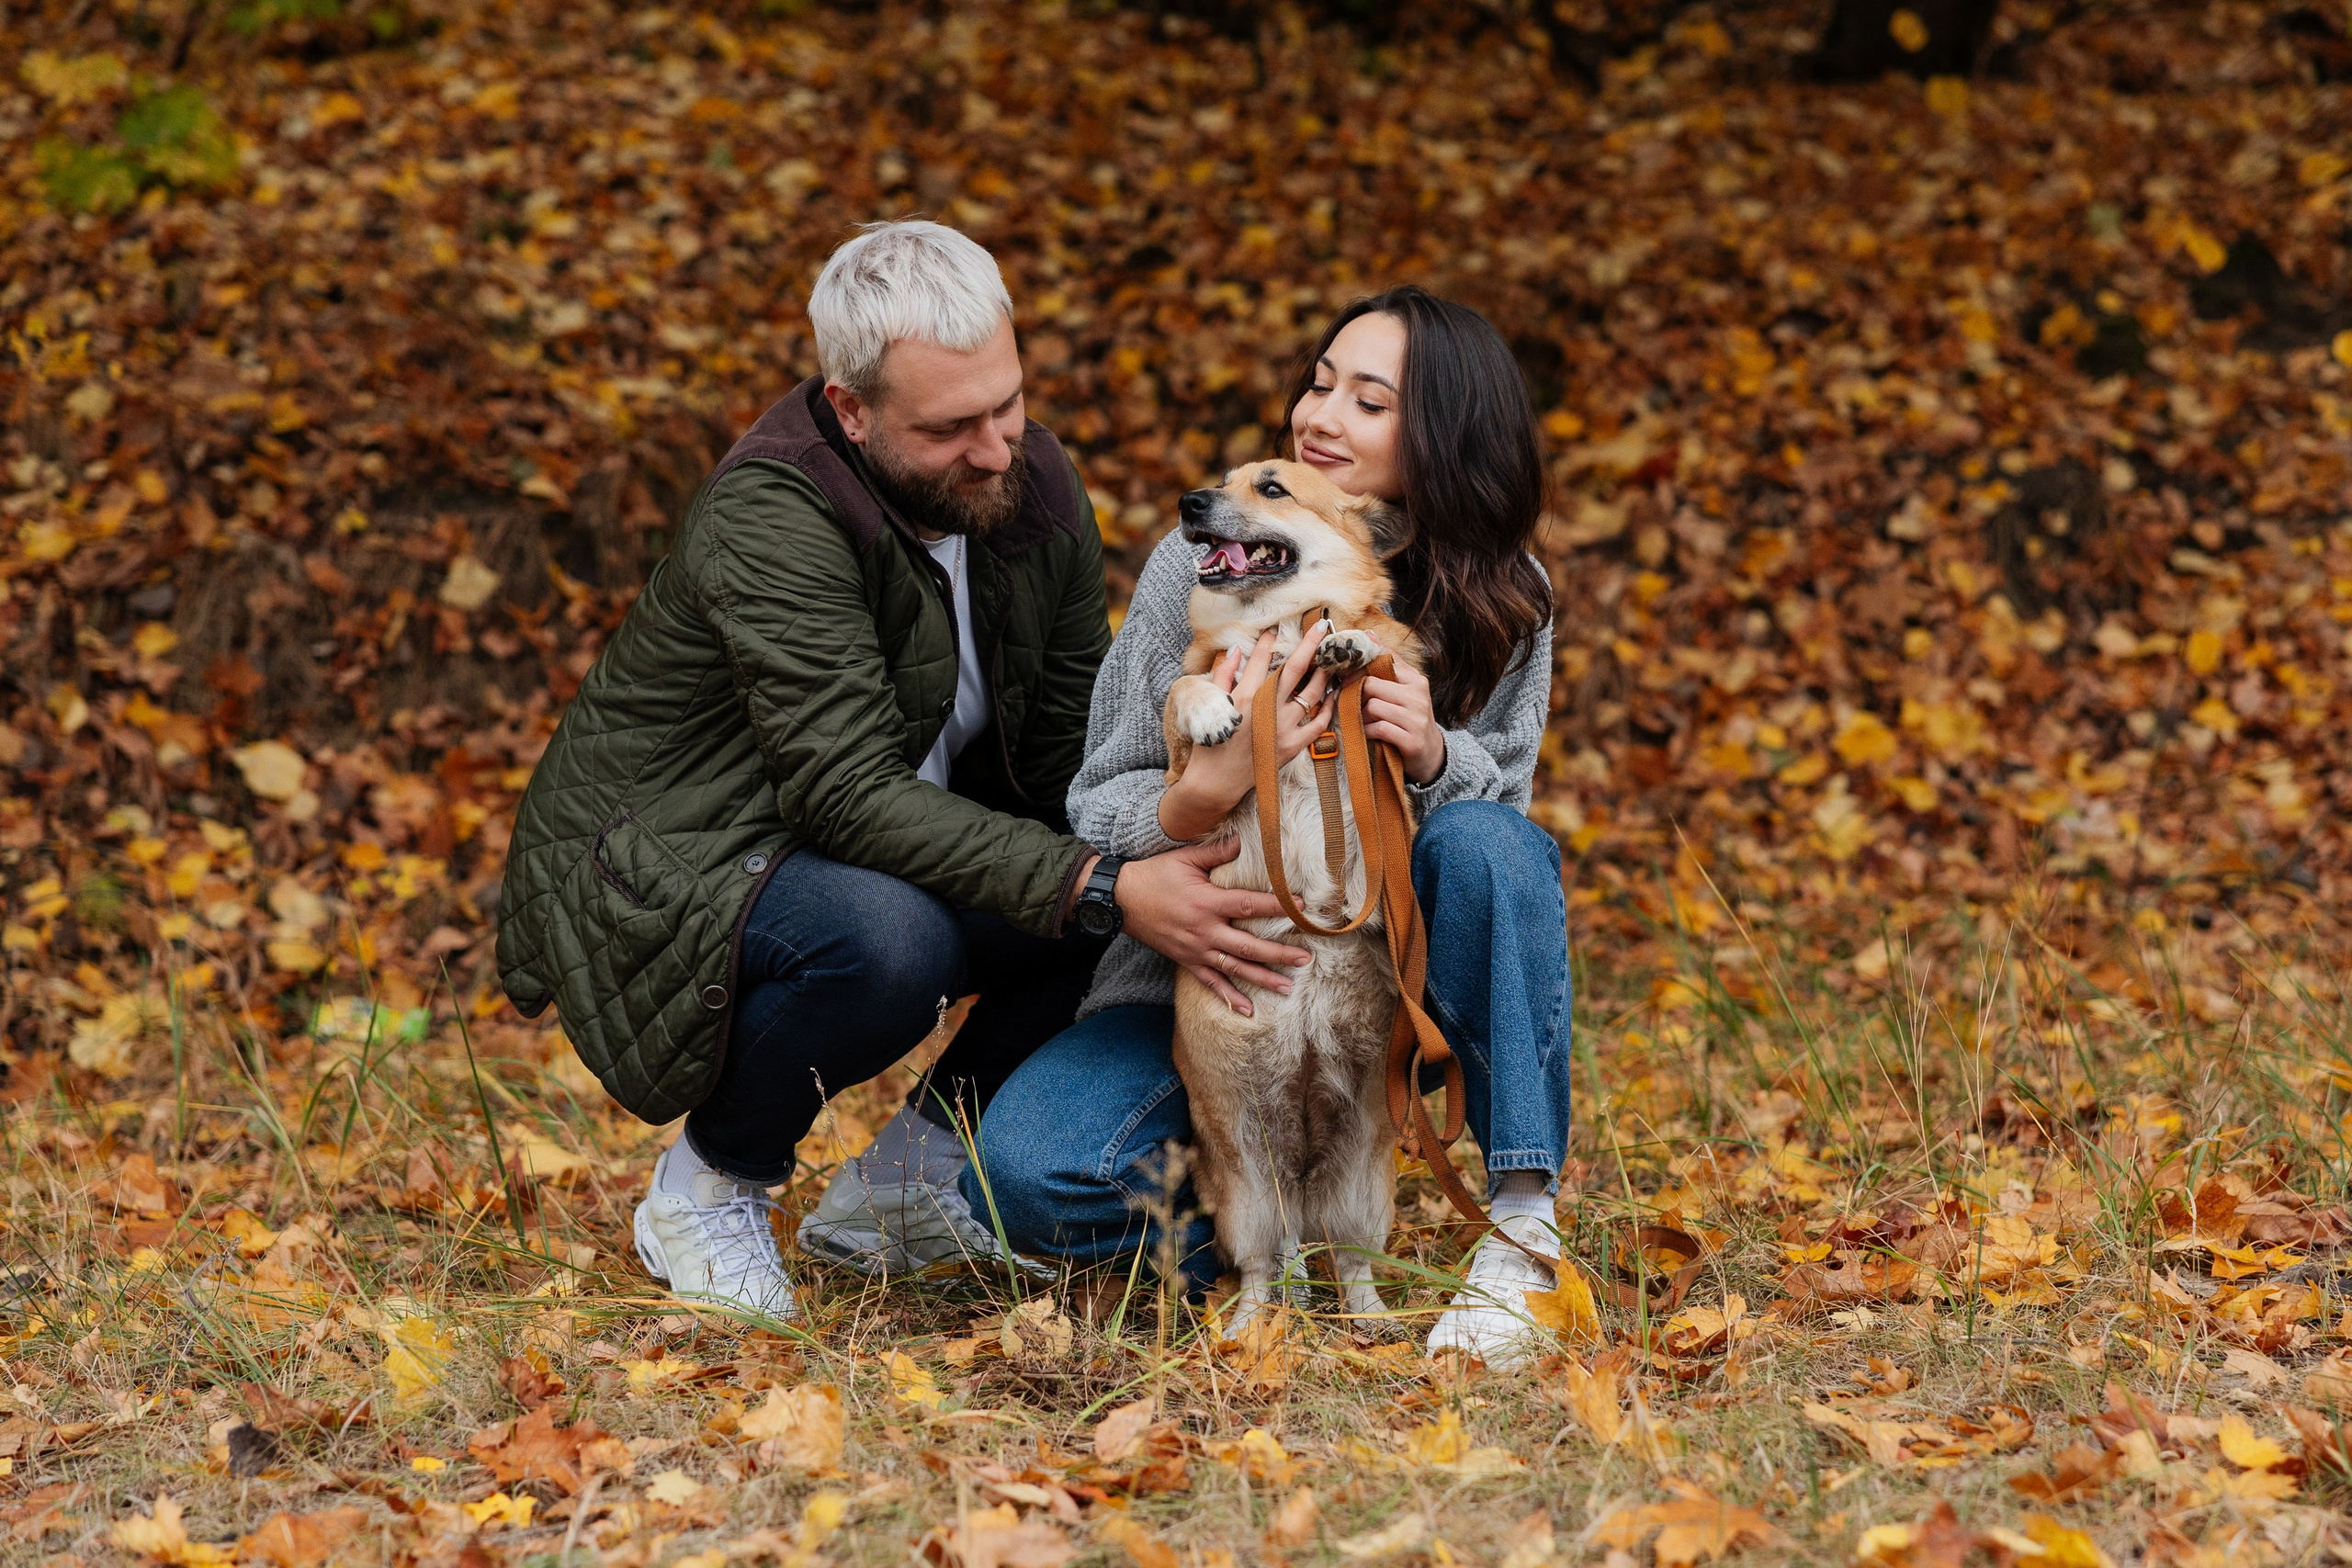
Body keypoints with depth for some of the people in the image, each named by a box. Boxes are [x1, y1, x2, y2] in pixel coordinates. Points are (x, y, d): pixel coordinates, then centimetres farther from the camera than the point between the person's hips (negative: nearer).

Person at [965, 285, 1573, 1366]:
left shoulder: (1503, 605, -4)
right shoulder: (1203, 564, -9)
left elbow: (1500, 814, -1)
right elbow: (1098, 810, -8)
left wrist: (1435, 755, -25)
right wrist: (1209, 788, -32)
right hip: (1210, 974, -1)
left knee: (1489, 845, -33)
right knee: (1026, 1174, -28)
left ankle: (1522, 1233, -23)